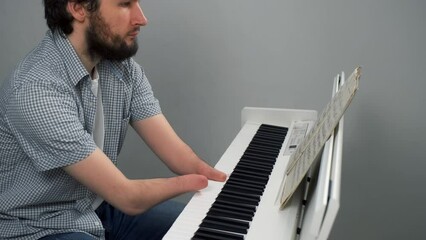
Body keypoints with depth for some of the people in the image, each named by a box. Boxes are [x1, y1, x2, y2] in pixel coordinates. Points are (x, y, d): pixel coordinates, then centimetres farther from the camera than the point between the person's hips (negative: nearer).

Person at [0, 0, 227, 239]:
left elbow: (178, 154, -8)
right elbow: (128, 198, -26)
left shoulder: (121, 64, -6)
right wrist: (193, 181, -12)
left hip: (102, 205, 7)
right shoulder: (35, 89, -30)